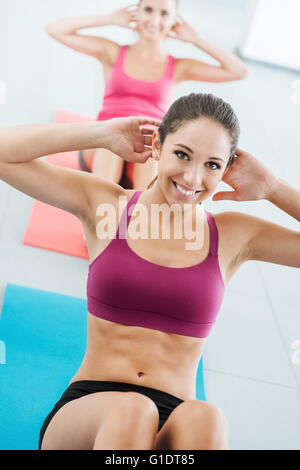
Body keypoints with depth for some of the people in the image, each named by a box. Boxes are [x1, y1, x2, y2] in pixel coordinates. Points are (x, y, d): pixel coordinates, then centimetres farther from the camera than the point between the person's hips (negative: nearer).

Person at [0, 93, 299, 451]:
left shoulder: (233, 235, 6)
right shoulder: (105, 204, 4)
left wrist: (271, 188, 0)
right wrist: (103, 134, -4)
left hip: (172, 425, 1)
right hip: (85, 413, 0)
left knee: (204, 418, -35)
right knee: (130, 410, -36)